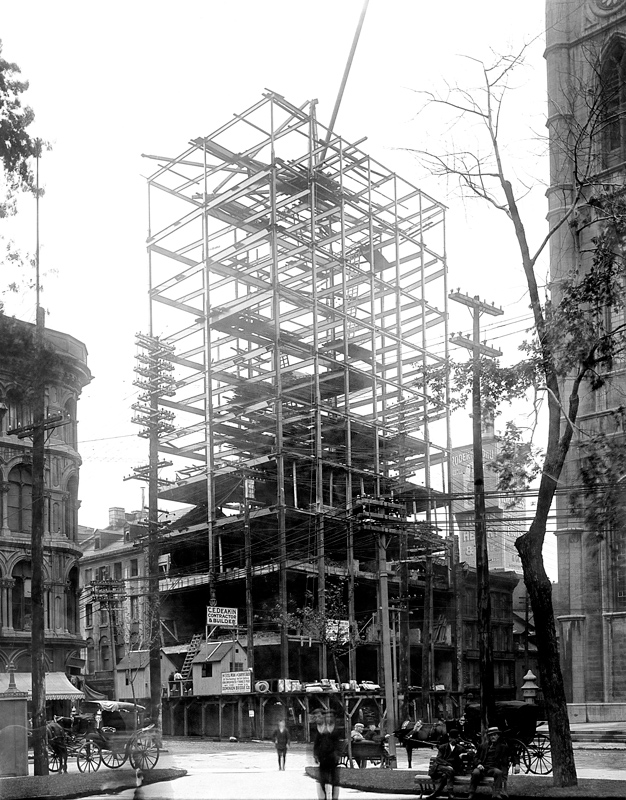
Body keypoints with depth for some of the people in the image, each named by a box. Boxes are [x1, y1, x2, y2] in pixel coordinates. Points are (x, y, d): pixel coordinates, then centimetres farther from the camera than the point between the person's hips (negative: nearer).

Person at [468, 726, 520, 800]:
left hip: (494, 768, -1)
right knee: (475, 772, -32)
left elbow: (514, 755, 17)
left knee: (498, 772, -37)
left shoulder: (503, 746, 17)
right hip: (483, 768, 1)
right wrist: (478, 764, -2)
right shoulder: (483, 745, 21)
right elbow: (476, 757, 21)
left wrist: (516, 764, -2)